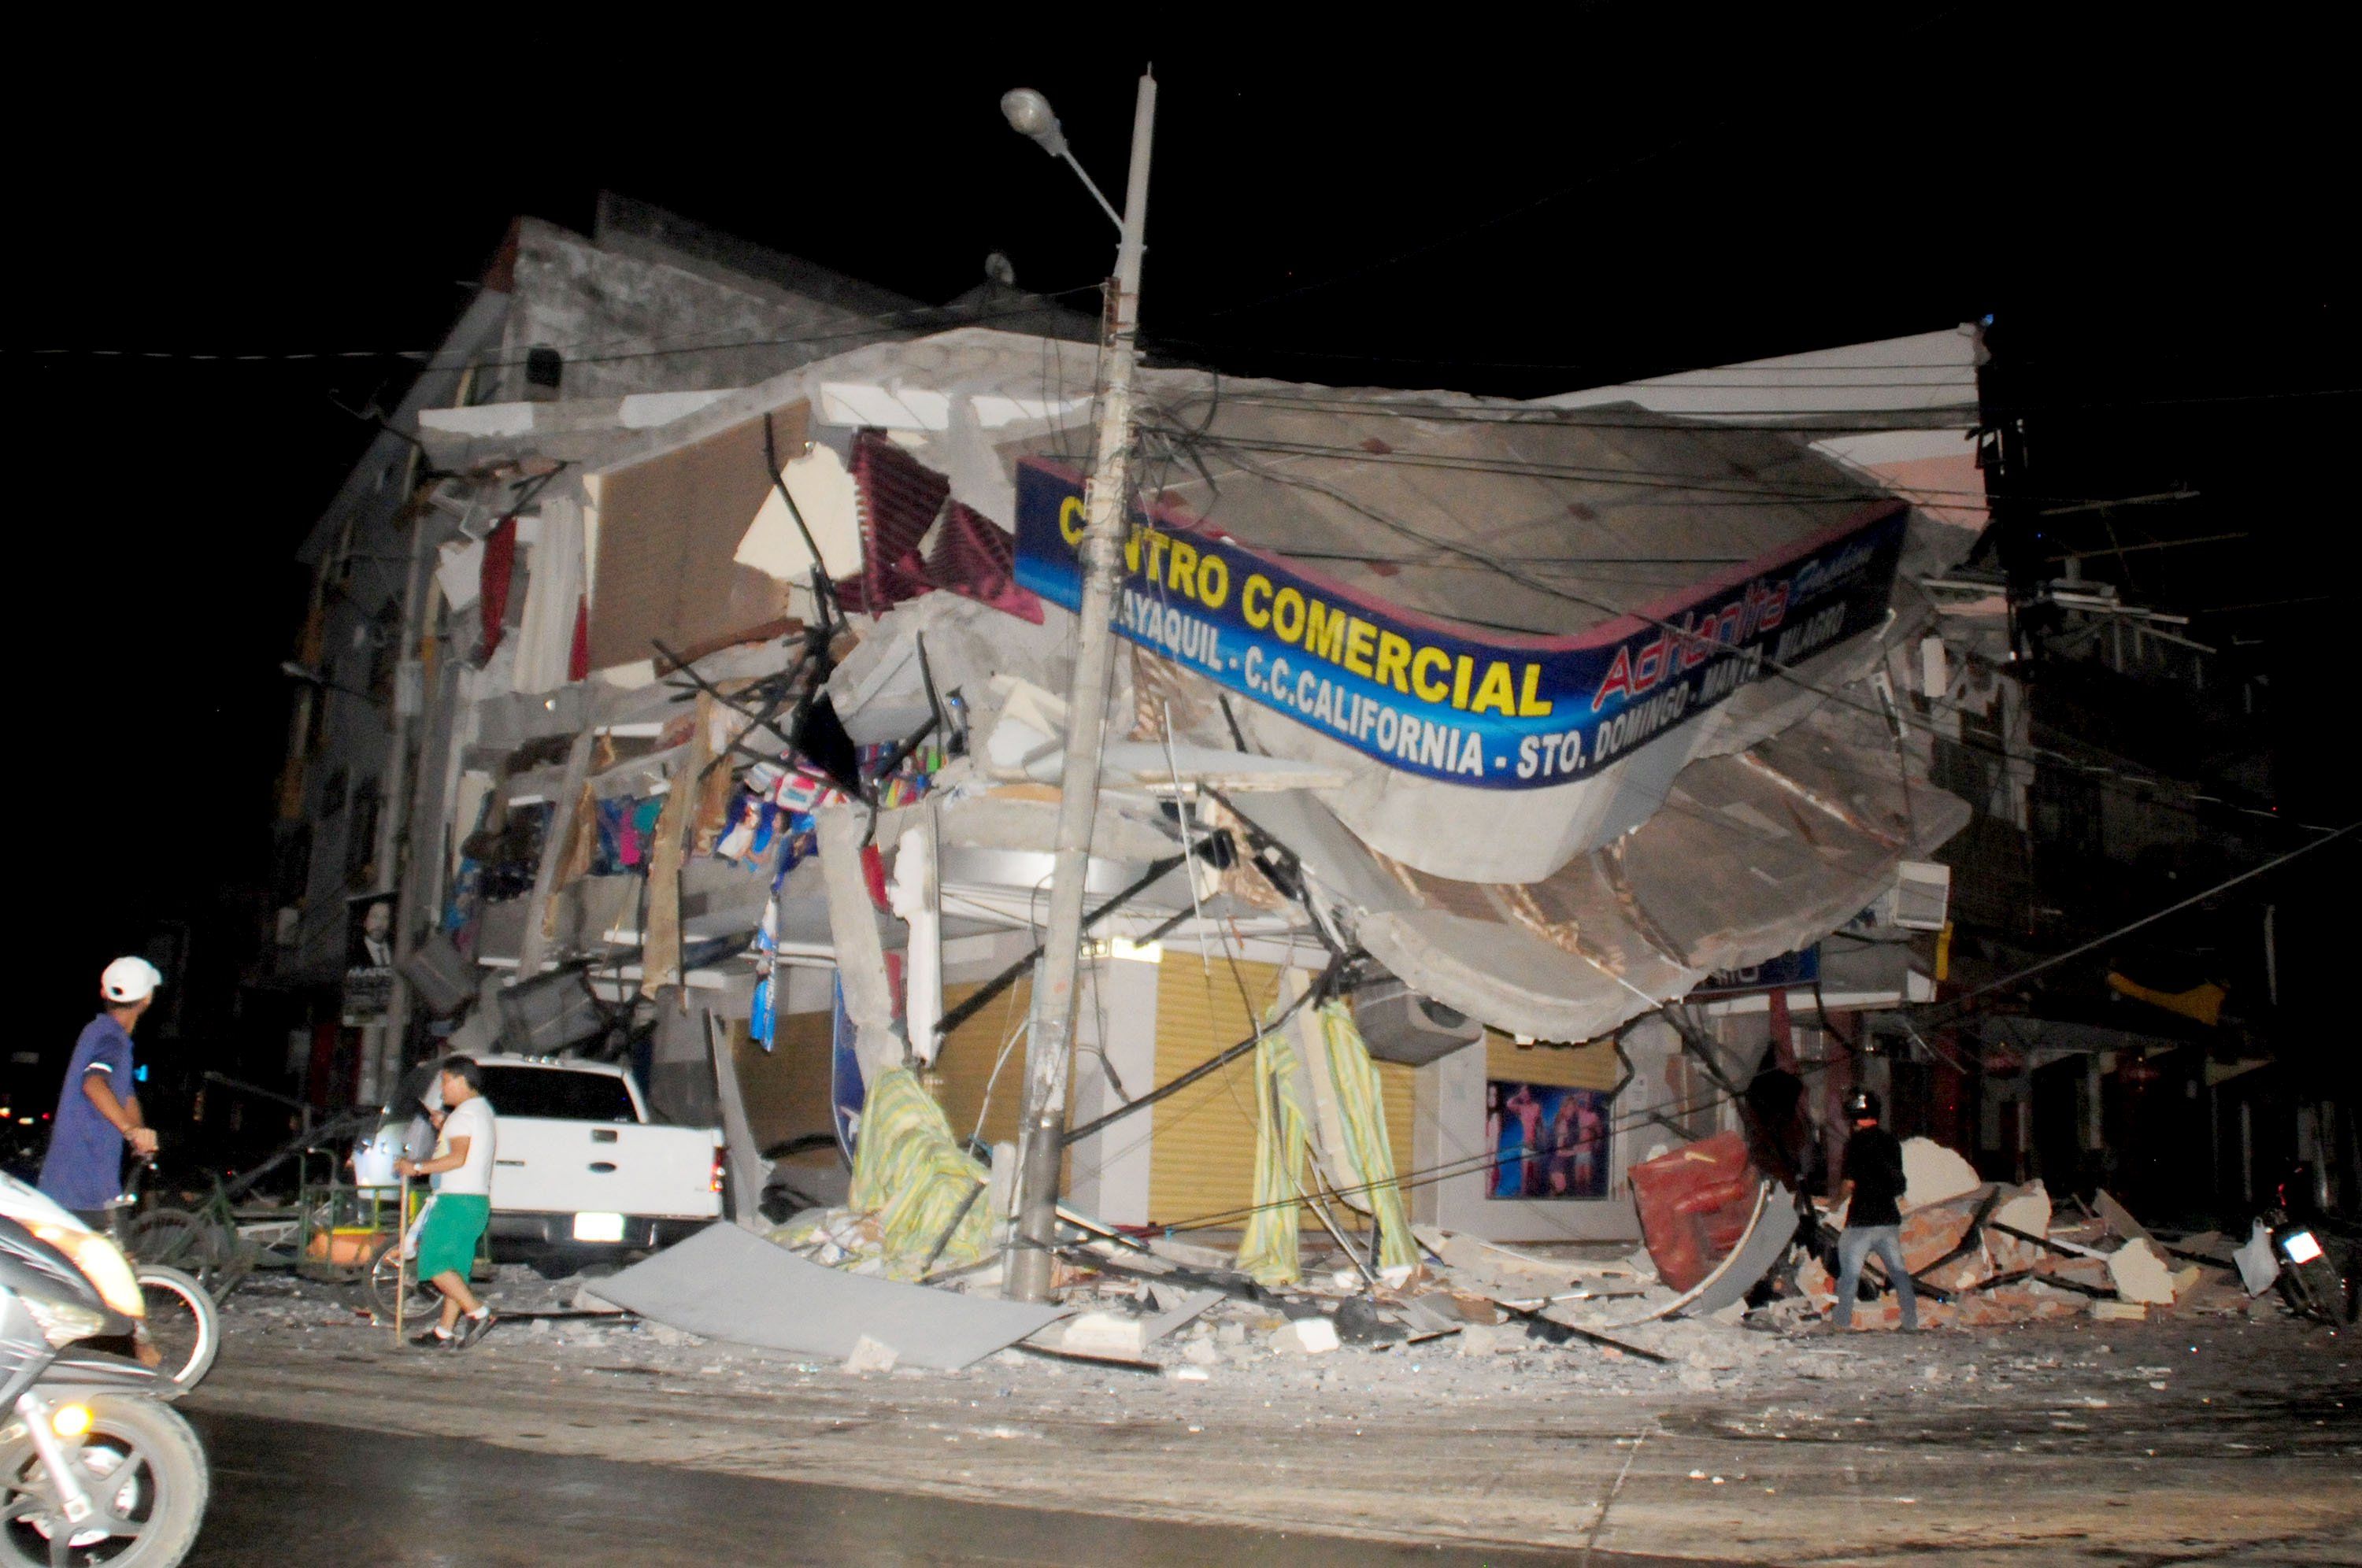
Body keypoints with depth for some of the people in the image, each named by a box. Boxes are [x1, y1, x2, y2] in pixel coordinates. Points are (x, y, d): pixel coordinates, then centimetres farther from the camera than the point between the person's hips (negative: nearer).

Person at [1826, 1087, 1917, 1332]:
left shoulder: (1856, 1142, -12)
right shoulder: (1891, 1140, 6)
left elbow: (1849, 1183, -13)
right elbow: (1898, 1180, 14)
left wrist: (1837, 1201, 4)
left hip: (1861, 1220, -5)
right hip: (1890, 1217, 5)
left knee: (1850, 1270, 4)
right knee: (1898, 1270, 13)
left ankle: (1842, 1321, 7)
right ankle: (1911, 1321, 12)